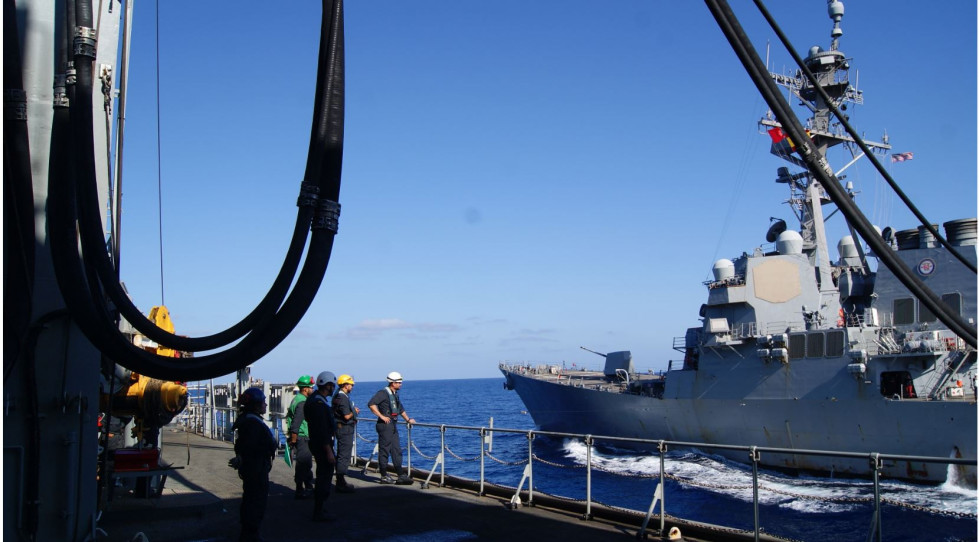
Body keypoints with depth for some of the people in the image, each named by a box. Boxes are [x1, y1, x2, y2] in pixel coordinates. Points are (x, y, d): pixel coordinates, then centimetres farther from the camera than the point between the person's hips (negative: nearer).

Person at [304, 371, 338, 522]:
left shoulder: (313, 400, 12)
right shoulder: (319, 403, -22)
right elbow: (322, 430, -25)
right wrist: (329, 451, -24)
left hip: (316, 443, 11)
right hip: (322, 445, -11)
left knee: (323, 476, 18)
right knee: (325, 477, -4)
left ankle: (318, 510, 27)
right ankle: (319, 513, 2)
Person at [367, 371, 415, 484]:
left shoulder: (395, 395, 18)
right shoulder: (383, 393, -11)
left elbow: (401, 409, 32)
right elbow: (371, 404, -23)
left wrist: (408, 419, 25)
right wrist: (381, 416, -21)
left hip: (393, 425, 9)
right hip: (385, 425, -9)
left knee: (397, 451, 7)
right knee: (384, 451, -3)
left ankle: (401, 476, 8)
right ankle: (384, 476, 3)